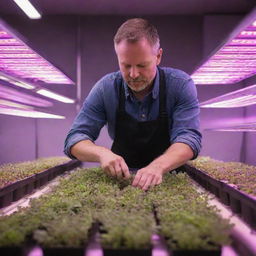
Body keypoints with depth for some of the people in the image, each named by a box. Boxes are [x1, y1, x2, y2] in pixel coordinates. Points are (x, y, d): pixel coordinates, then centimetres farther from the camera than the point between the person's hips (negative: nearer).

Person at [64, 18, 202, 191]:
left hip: (170, 176, 2)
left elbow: (189, 137, -22)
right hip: (121, 178, -1)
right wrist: (102, 153, -33)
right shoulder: (106, 88, -11)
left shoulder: (181, 85, -15)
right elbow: (75, 139, -10)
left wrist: (158, 166, -43)